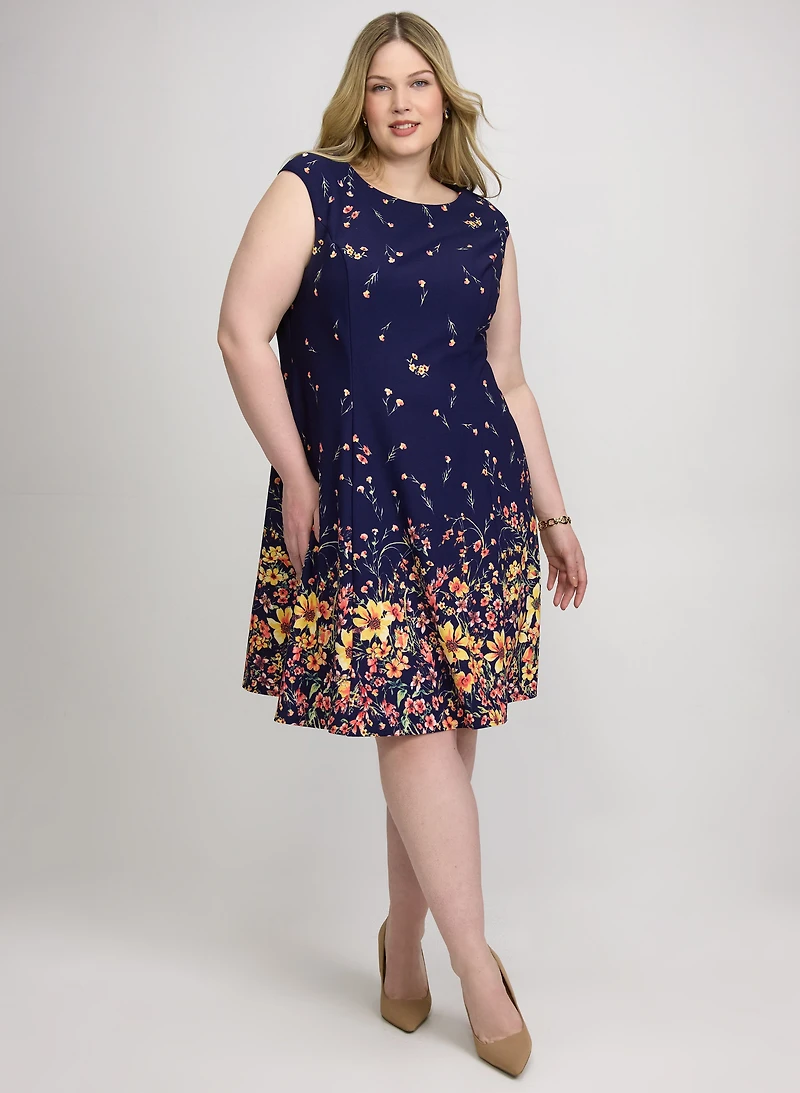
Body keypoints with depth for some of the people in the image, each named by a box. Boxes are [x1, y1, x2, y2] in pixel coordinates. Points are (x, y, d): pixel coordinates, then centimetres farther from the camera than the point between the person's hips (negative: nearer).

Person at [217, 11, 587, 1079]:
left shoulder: (485, 226, 15)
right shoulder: (311, 190, 4)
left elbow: (509, 380, 17)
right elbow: (242, 333, -3)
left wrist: (553, 513, 15)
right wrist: (295, 476, -8)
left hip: (475, 498, 4)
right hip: (355, 502, -3)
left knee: (444, 725, 5)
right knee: (415, 726, -5)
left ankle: (404, 940, 25)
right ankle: (479, 968, 11)